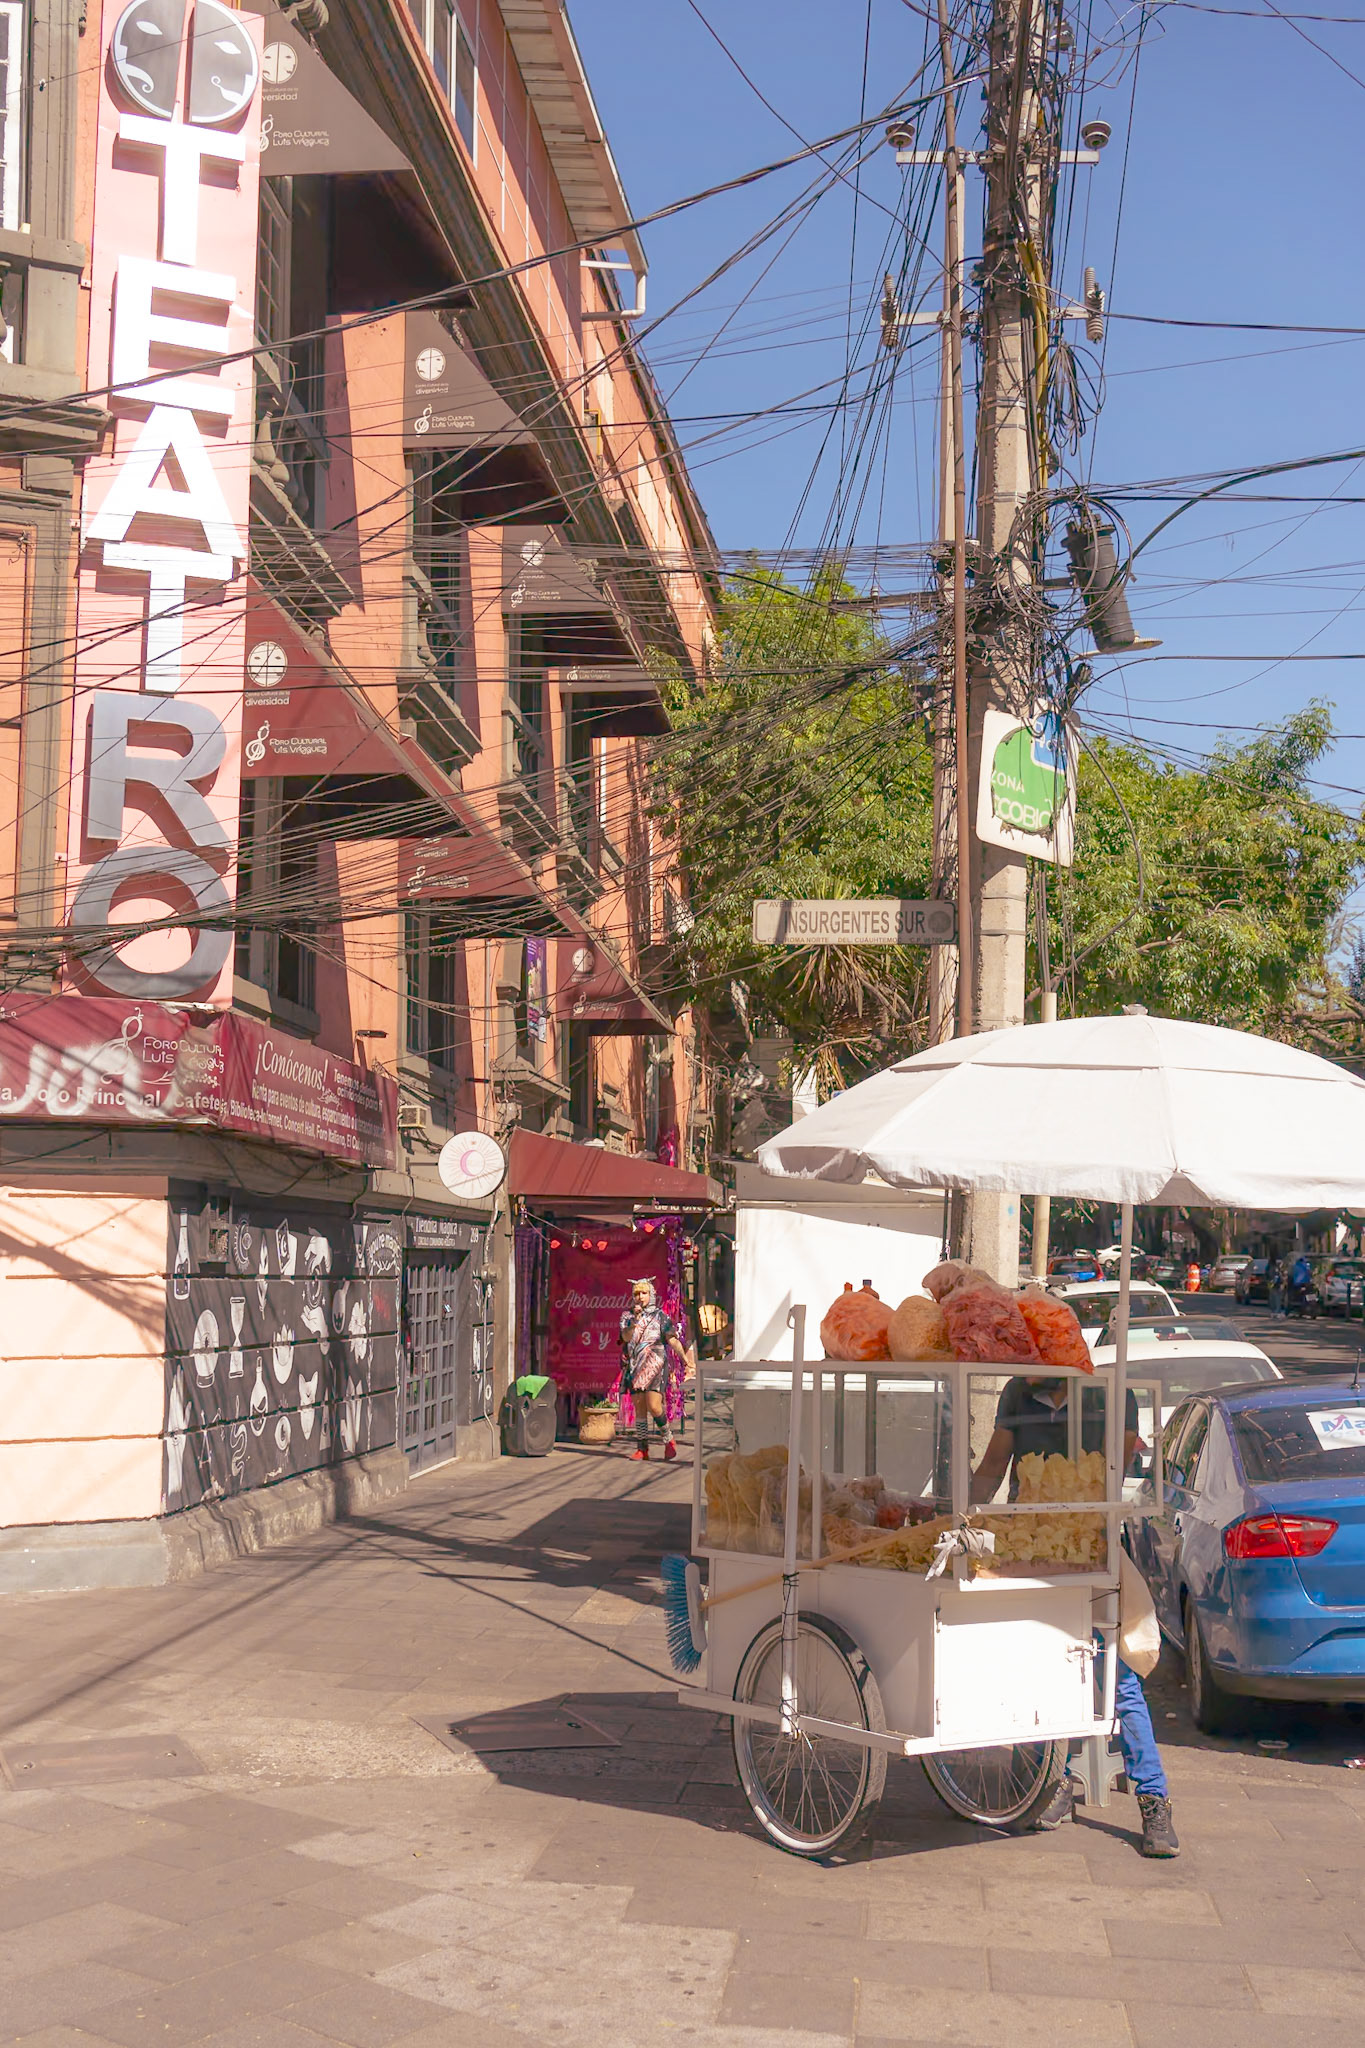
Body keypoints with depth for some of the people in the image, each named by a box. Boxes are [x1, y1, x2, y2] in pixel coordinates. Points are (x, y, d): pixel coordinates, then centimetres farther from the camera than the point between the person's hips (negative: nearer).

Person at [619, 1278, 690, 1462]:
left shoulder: (659, 1316, 7)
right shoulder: (627, 1316, 13)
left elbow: (672, 1339, -1)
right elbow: (626, 1337, -3)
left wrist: (684, 1359, -11)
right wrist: (635, 1320, -15)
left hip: (655, 1365, -3)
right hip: (635, 1366, 3)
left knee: (654, 1406, -14)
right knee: (639, 1408, 2)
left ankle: (669, 1441, 5)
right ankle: (642, 1448, 9)